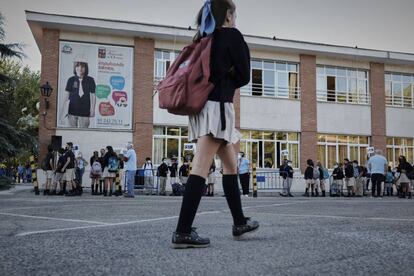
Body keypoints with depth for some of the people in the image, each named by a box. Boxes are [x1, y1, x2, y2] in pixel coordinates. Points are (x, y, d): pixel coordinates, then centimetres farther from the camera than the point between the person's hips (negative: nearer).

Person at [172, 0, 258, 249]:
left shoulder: (203, 38, 20)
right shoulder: (233, 36, 0)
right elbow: (244, 76, 0)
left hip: (201, 104, 8)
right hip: (218, 105, -8)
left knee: (231, 164, 15)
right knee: (201, 168, -14)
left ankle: (240, 223, 22)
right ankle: (183, 232, -16)